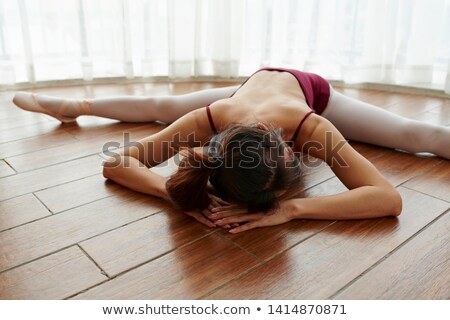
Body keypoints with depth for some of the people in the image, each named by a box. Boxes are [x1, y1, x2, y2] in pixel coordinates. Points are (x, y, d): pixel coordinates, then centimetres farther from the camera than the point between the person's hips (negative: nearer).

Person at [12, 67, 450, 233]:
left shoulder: (310, 126, -48)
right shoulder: (208, 119, -44)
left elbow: (390, 198, -53)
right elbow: (116, 163, -39)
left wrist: (291, 209, -63)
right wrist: (177, 196, -57)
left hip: (310, 89, -1)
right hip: (256, 83, 2)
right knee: (157, 108, 11)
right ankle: (73, 106, 34)